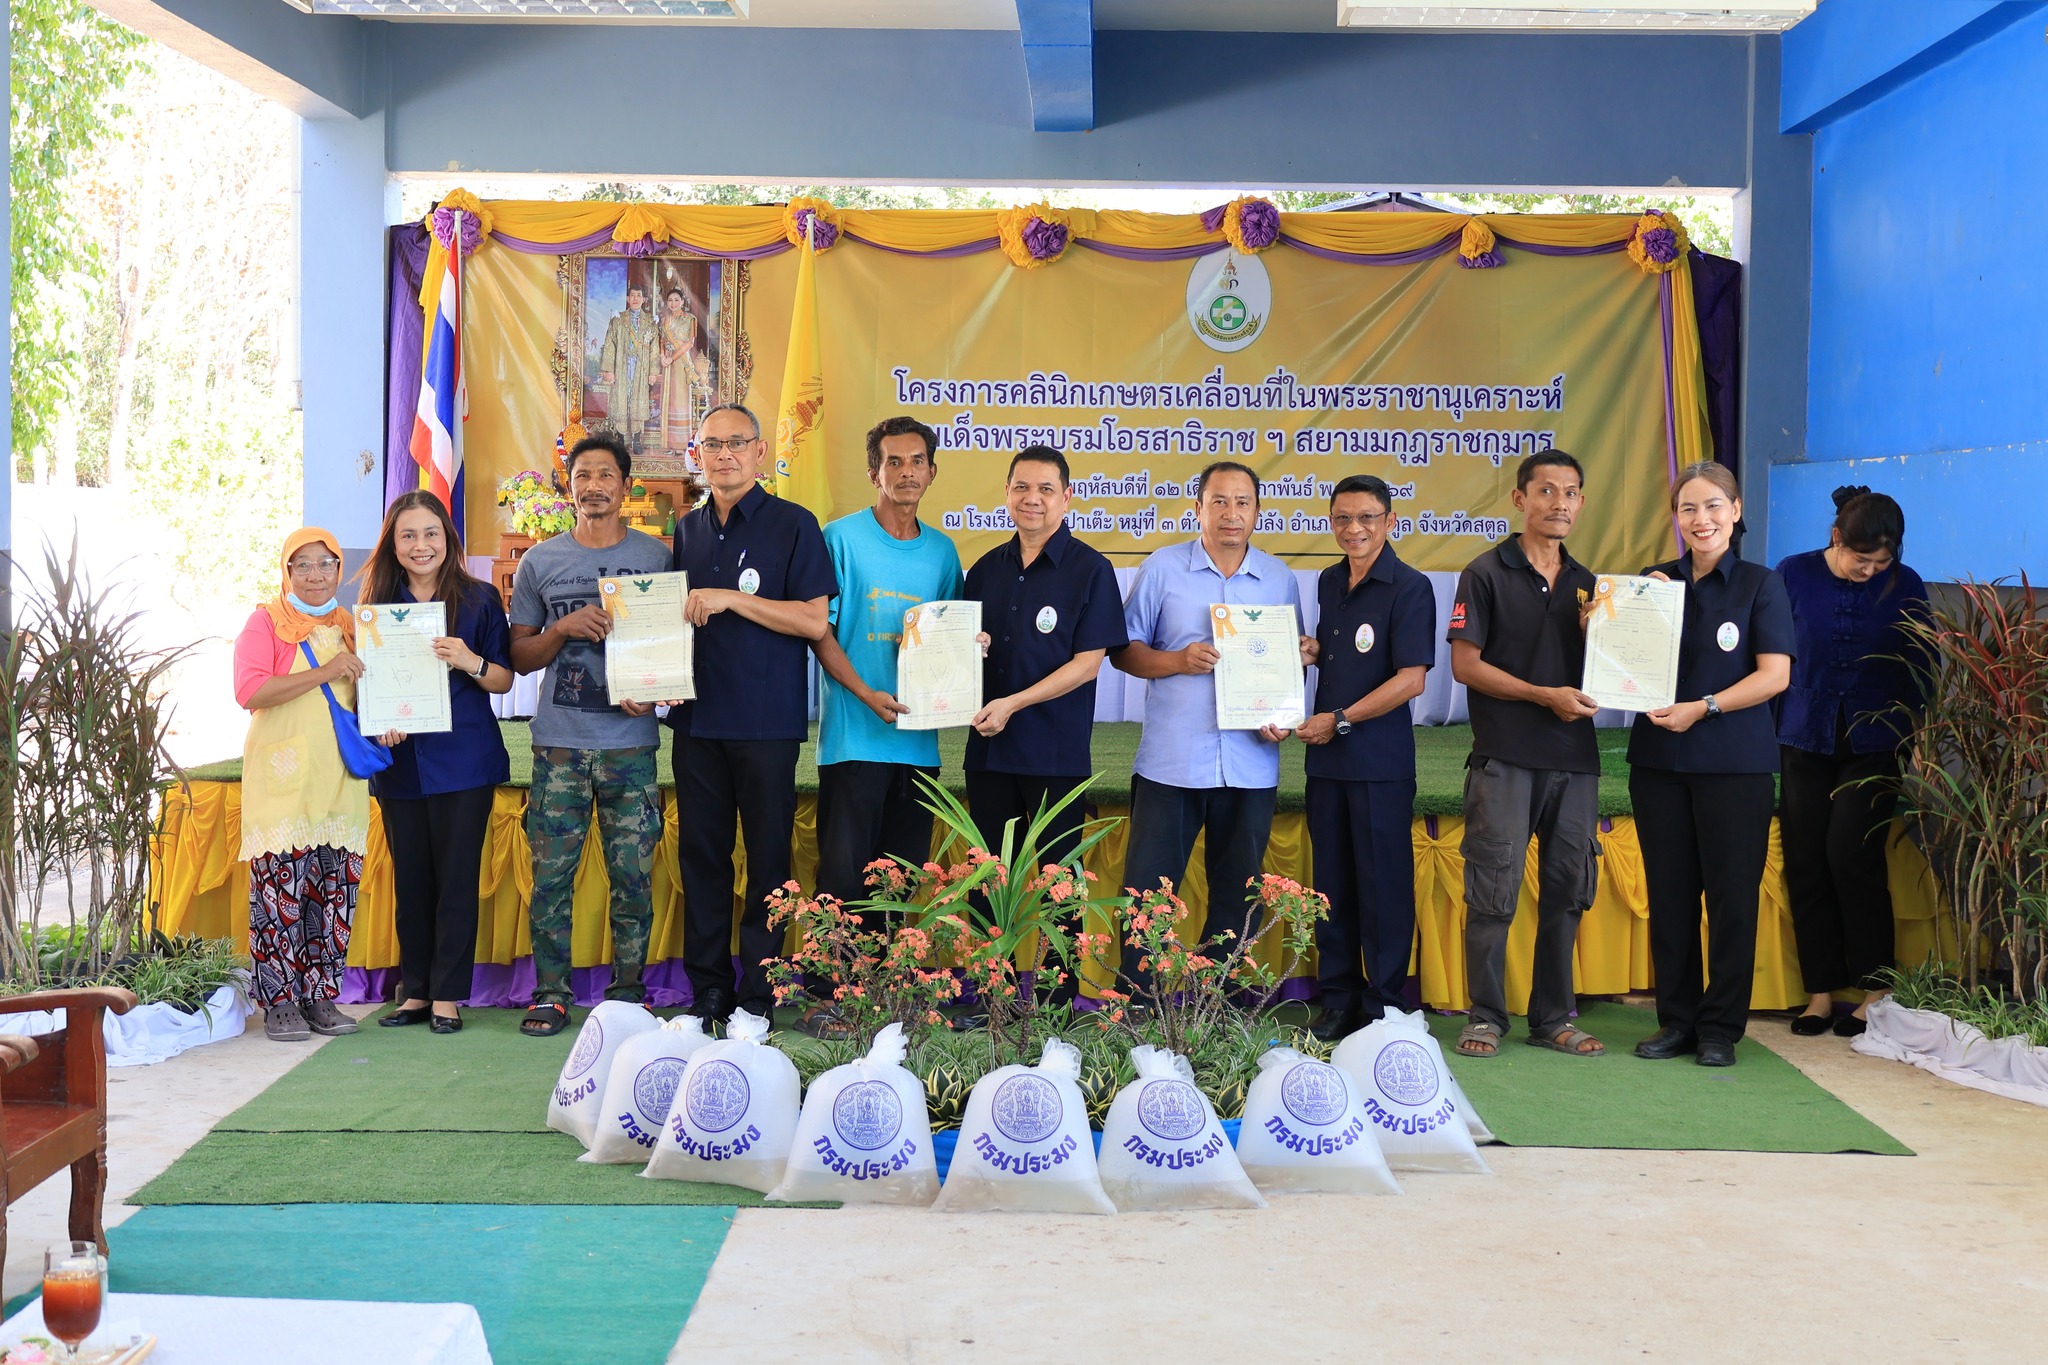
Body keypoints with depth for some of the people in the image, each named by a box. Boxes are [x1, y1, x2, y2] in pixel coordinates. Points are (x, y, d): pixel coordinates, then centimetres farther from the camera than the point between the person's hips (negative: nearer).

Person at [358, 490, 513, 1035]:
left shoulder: (479, 599, 0)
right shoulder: (377, 602, 7)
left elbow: (505, 680, 2)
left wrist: (470, 662, -18)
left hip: (463, 760, -2)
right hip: (400, 762, 3)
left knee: (457, 878, -1)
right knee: (410, 879, 8)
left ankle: (447, 995, 7)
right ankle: (415, 990, 17)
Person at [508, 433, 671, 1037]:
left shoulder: (656, 556, 6)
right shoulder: (540, 562, 10)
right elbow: (519, 656, 11)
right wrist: (565, 629, -8)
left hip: (631, 743, -1)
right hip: (558, 743, 1)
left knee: (633, 874, 0)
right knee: (551, 873, -1)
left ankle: (627, 992, 12)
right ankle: (551, 993, 9)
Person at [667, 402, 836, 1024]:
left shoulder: (794, 525, -3)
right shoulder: (688, 530, 13)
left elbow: (814, 620, -11)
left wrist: (729, 599, -17)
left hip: (767, 722, -5)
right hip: (697, 717, 5)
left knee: (767, 857, 1)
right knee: (701, 853, 8)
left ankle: (757, 995, 9)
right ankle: (707, 989, 16)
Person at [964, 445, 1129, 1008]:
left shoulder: (1090, 570, -3)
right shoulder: (986, 570, 13)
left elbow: (1088, 663, -8)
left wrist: (1013, 704, -13)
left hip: (1056, 753, -5)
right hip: (989, 749, 5)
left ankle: (1061, 999, 10)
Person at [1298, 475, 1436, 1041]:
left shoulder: (1409, 588, -9)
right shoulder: (1329, 582, 13)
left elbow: (1410, 679, -15)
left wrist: (1340, 720, -13)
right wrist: (1306, 650, 6)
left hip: (1381, 762, -6)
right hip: (1327, 759, 6)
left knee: (1383, 884, 0)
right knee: (1332, 883, 10)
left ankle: (1385, 1009, 10)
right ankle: (1338, 1000, 20)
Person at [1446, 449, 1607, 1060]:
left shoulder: (1586, 584, 16)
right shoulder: (1486, 574, 0)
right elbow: (1464, 665, -6)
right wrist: (1546, 695, -12)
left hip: (1575, 758, 5)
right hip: (1505, 758, -5)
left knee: (1566, 892, 8)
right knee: (1494, 892, -3)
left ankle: (1553, 1017, 17)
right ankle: (1485, 1015, 7)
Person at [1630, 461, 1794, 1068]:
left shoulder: (1760, 585, 1)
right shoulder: (1656, 580, 10)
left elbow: (1774, 675, -6)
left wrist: (1704, 708, -15)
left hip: (1736, 763, -3)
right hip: (1659, 760, 3)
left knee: (1731, 893, 0)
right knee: (1669, 892, 7)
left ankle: (1721, 1026, 10)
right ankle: (1677, 1018, 17)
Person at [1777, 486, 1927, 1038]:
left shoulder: (1904, 586, -2)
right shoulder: (1794, 576, -2)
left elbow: (1924, 667, 5)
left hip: (1875, 742, -2)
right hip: (1807, 739, 2)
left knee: (1852, 856, -11)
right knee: (1805, 863, 2)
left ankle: (1874, 988, 2)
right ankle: (1821, 988, 12)